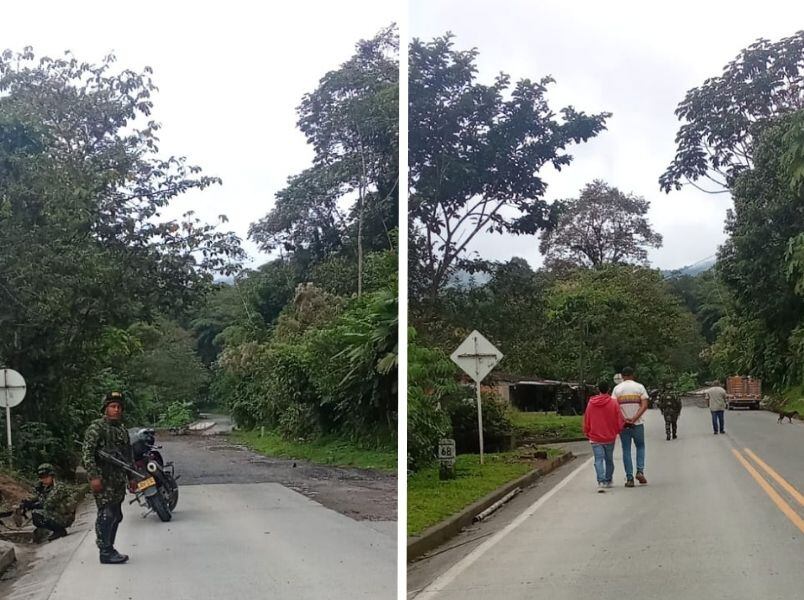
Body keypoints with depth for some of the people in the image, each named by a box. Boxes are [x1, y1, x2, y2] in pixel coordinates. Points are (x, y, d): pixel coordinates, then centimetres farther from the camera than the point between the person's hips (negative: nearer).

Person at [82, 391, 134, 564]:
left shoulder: (123, 429, 18)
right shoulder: (96, 427, -7)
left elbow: (129, 455, 24)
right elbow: (87, 453, -14)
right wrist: (93, 476, -20)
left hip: (119, 480, 8)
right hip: (103, 479, -8)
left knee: (116, 516, 12)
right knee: (106, 515, -8)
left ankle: (109, 549, 22)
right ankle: (106, 553, -3)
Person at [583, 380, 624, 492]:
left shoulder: (591, 403, -3)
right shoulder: (613, 403, -8)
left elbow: (586, 420, 4)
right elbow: (620, 420, -4)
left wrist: (587, 433, 18)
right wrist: (618, 431, 15)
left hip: (595, 438, 0)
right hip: (610, 437, 0)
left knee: (598, 460, -4)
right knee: (609, 460, 17)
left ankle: (601, 482, -21)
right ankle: (608, 481, 28)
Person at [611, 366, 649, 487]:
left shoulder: (617, 388, 1)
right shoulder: (639, 387, 1)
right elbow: (645, 405, -10)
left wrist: (623, 419, -10)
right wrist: (634, 418, -14)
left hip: (623, 424, 0)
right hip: (637, 424, 0)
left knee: (626, 451, 5)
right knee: (640, 447, 19)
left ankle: (629, 478, 2)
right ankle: (640, 471, 2)